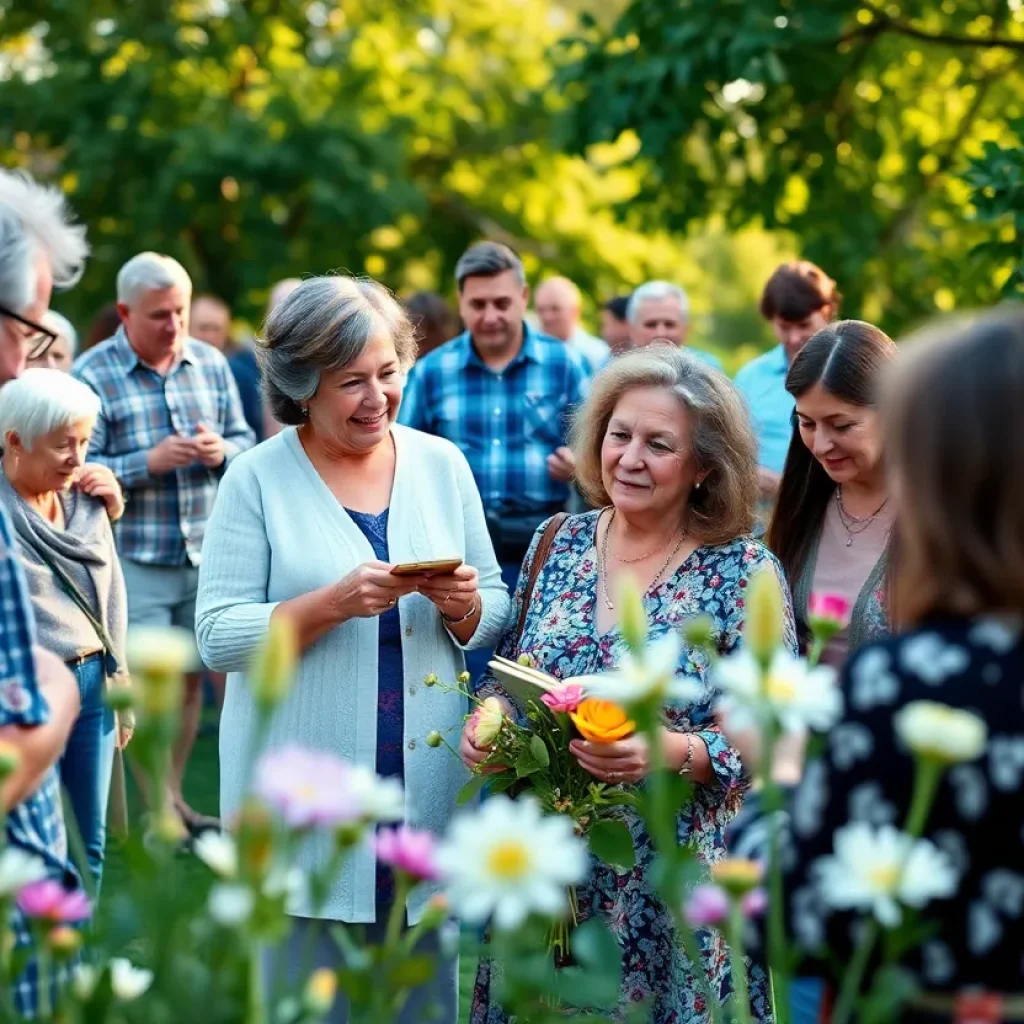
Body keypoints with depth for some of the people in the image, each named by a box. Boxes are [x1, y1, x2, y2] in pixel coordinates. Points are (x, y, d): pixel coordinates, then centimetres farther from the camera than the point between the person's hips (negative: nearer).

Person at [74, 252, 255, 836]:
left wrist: (221, 451, -11)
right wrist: (150, 463, -23)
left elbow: (244, 439, 11)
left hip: (206, 555, 5)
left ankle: (176, 798, 26)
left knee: (191, 678, 12)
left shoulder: (211, 364, 6)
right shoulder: (93, 376, -8)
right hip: (136, 562, -4)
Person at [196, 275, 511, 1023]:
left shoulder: (442, 464, 6)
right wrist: (333, 603, -21)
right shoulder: (259, 478, -5)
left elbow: (496, 611, 10)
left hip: (428, 787, 3)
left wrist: (463, 605, -12)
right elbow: (218, 636, -9)